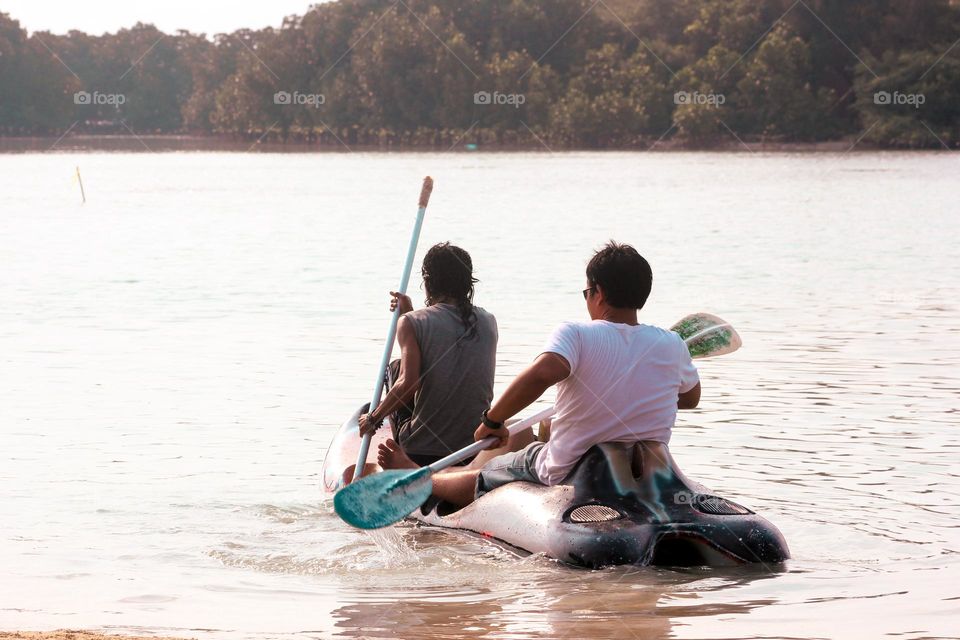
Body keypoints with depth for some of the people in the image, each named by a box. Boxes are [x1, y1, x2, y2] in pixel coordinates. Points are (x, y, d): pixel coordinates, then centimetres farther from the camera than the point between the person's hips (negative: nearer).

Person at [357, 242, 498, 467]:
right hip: (479, 447, 4)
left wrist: (373, 419, -7)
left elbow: (408, 383, -20)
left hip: (423, 451, -4)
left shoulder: (412, 323, -9)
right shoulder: (488, 322, 6)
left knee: (396, 368, 23)